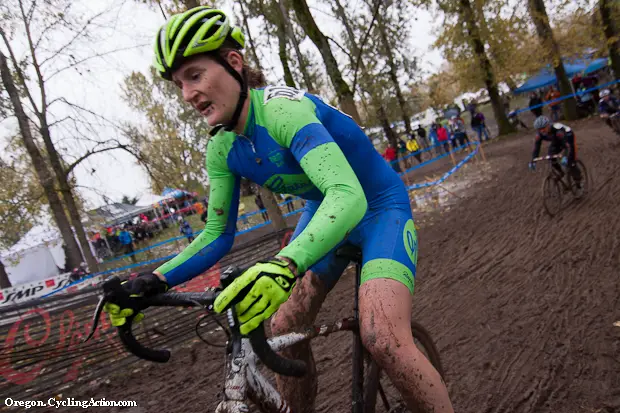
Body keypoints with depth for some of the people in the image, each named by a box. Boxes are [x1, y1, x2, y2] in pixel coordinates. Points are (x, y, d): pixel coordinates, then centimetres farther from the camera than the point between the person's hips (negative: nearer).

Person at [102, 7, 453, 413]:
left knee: (383, 340, -27)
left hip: (378, 206, -7)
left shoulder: (283, 109, -29)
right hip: (324, 211, 7)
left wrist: (284, 264, -58)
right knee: (284, 330, -1)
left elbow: (348, 195, -43)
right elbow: (218, 236, 2)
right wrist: (155, 281, -11)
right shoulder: (222, 150, -6)